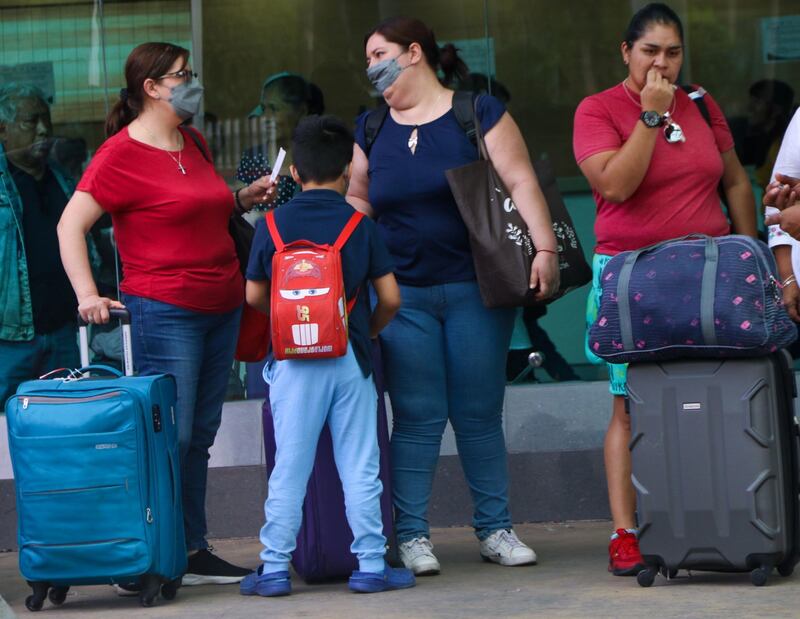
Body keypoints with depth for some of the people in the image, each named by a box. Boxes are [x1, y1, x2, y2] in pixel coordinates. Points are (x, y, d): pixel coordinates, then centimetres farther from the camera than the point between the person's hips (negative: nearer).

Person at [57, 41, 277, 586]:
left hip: (222, 306, 8)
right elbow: (70, 225, -11)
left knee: (200, 437, 10)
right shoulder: (122, 153, -9)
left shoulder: (194, 144, 15)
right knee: (169, 437, -9)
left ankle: (194, 551, 15)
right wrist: (87, 294, -21)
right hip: (165, 311, -8)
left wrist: (244, 198, 14)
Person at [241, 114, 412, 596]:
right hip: (350, 358, 0)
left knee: (289, 470, 5)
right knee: (359, 468, 4)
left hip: (293, 359, 1)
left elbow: (254, 295, 5)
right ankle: (371, 565, 6)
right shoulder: (360, 226, 0)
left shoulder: (272, 226, 1)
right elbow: (390, 297, 0)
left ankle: (275, 568, 6)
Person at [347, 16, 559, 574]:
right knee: (417, 417, -1)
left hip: (476, 291, -2)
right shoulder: (371, 130, 12)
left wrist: (544, 247, -17)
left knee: (481, 414, 3)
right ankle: (412, 535, 3)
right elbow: (357, 201, 20)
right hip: (403, 295, 2)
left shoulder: (478, 113, 0)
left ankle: (495, 528, 14)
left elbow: (519, 182, -6)